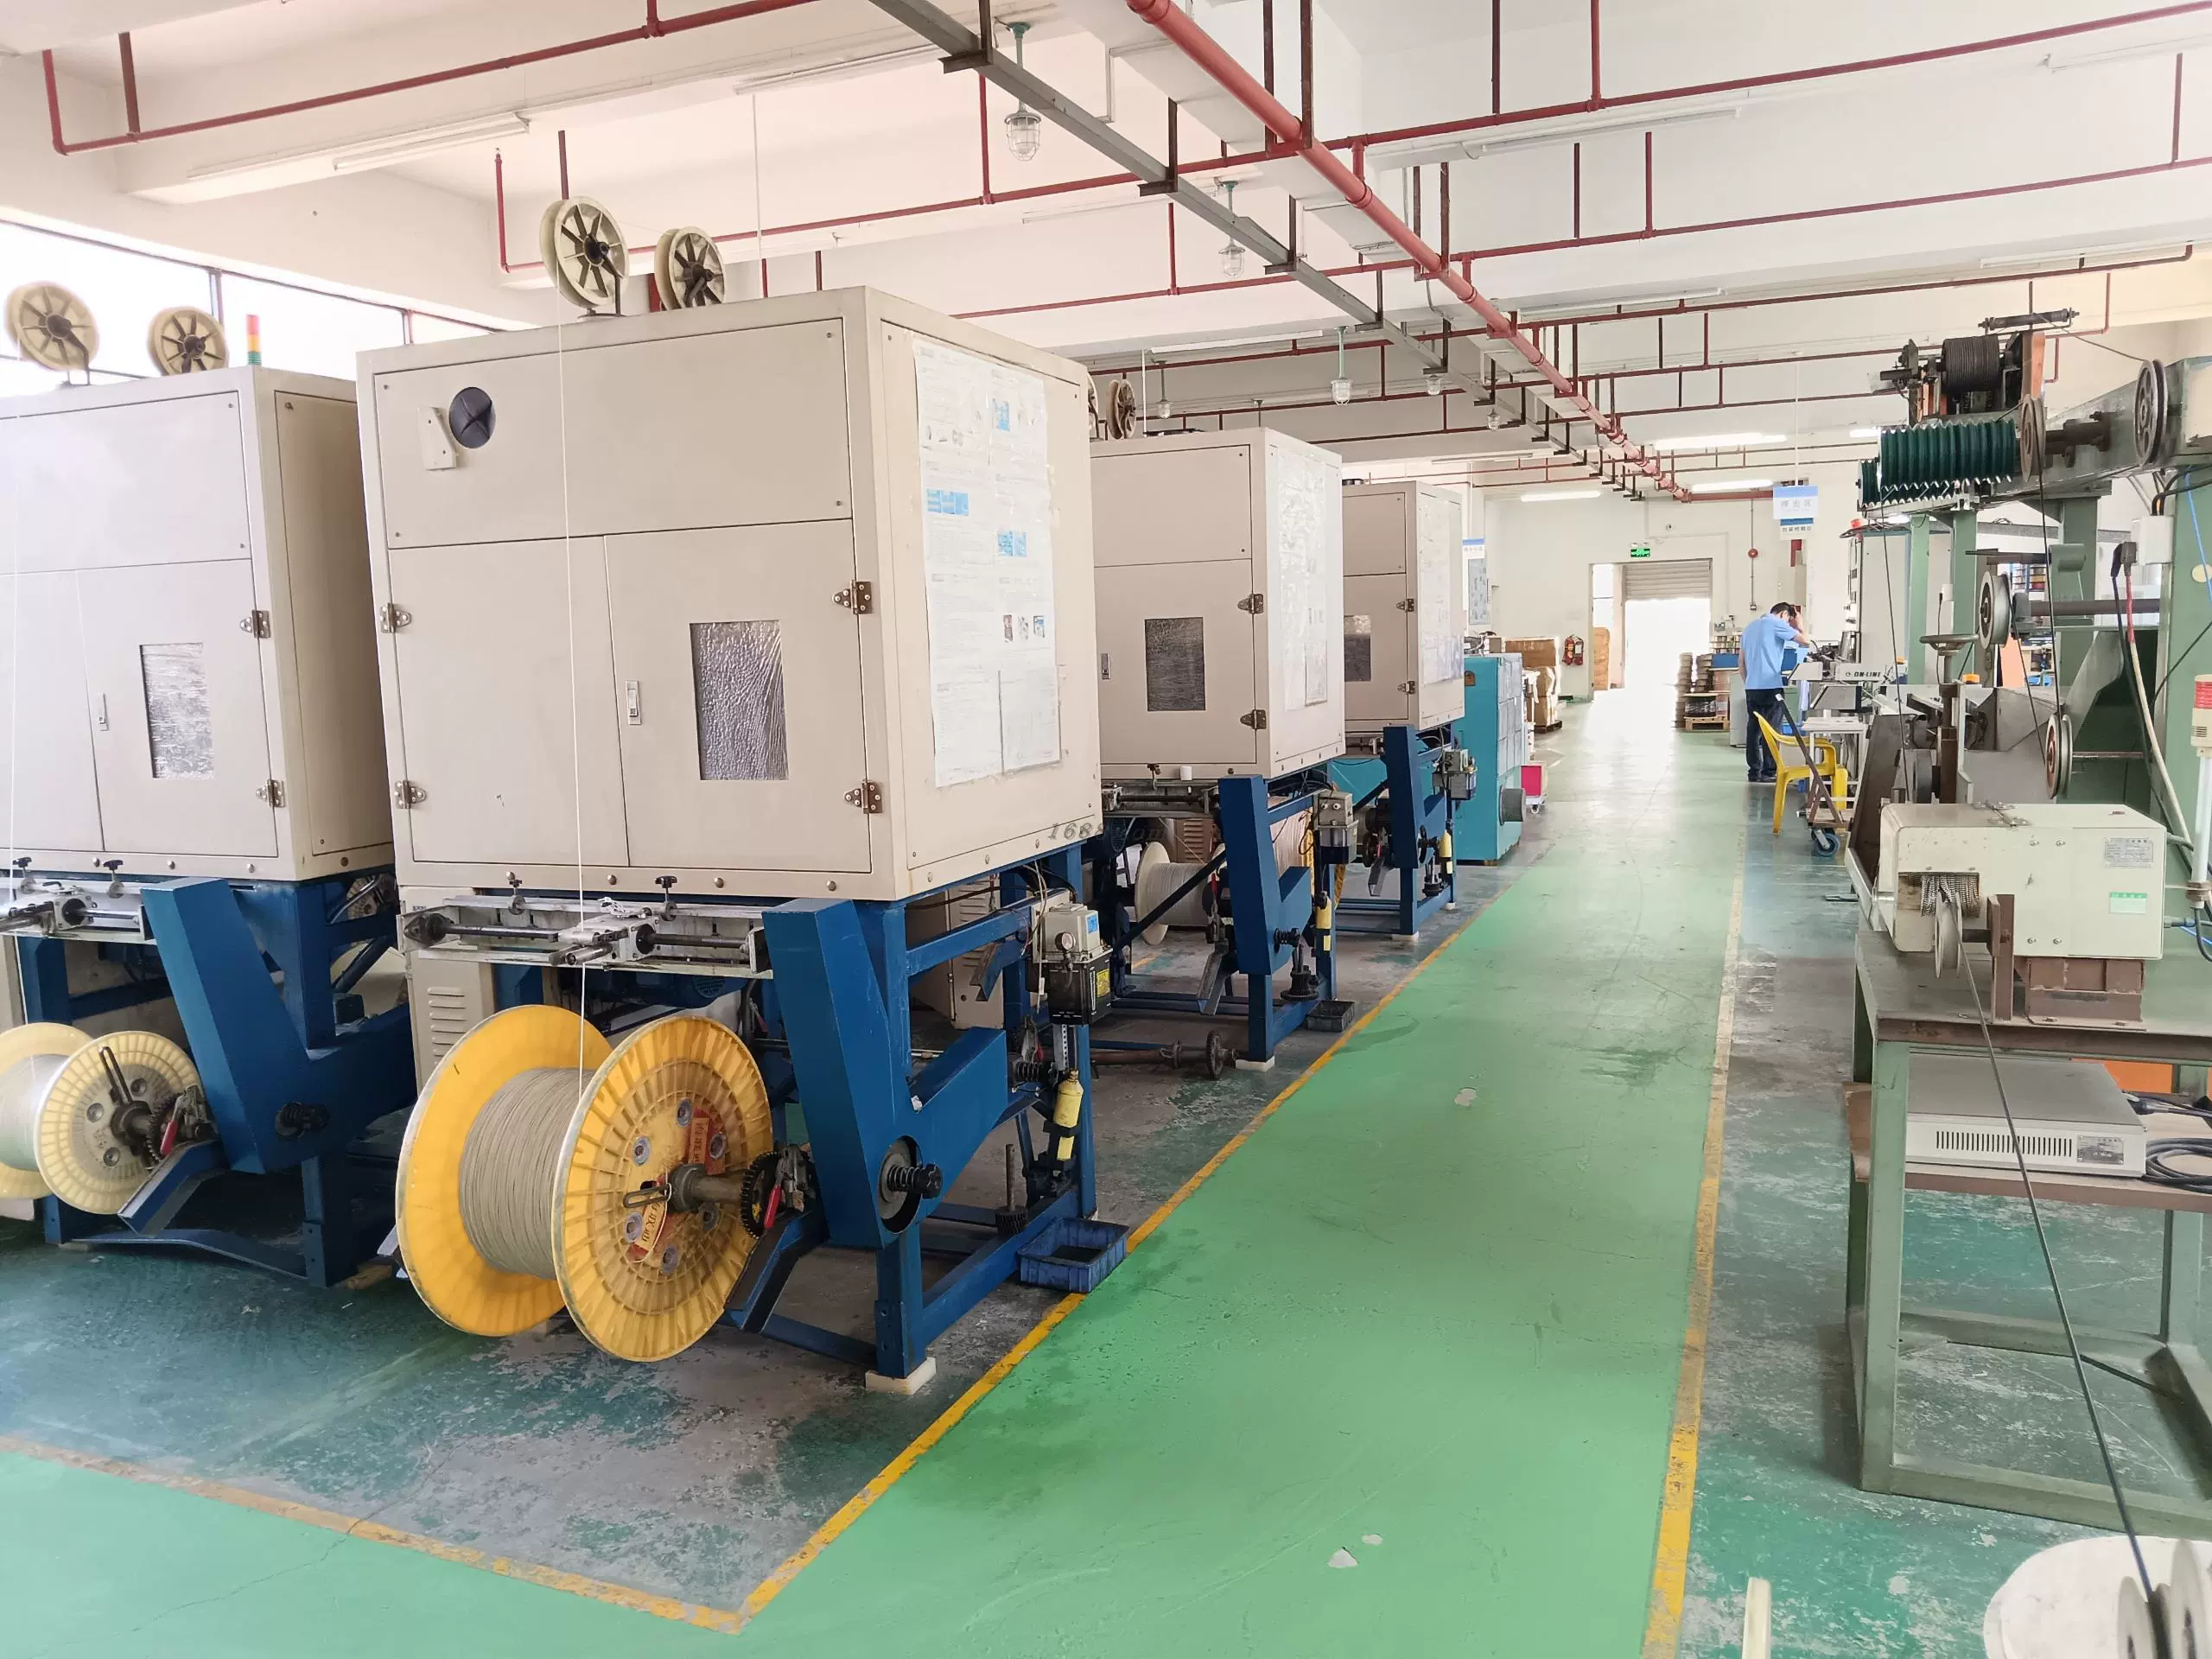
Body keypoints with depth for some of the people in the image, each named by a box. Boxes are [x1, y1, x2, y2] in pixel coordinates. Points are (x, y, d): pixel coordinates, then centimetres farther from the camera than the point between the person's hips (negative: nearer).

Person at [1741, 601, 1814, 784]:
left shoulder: (1750, 628, 19)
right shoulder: (1777, 624, -5)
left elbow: (1742, 662, 21)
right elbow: (1806, 643, -8)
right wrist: (1798, 625, 8)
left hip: (1751, 687, 7)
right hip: (1770, 686, -7)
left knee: (1754, 729, 7)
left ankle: (1754, 771, 8)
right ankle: (1768, 772, -4)